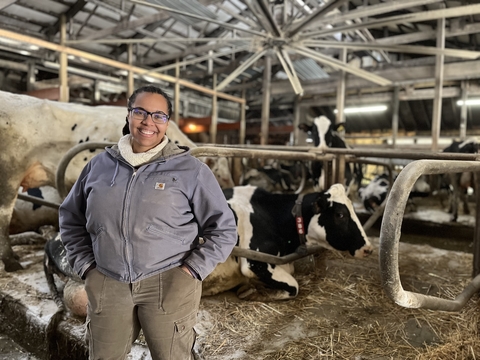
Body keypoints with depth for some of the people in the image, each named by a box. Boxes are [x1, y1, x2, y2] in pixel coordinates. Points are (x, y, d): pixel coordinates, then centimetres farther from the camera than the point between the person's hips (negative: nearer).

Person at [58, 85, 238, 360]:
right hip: (106, 284, 3)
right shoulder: (100, 164, 6)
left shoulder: (191, 169, -5)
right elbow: (71, 217, 18)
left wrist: (192, 270, -7)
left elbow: (223, 229, -2)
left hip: (168, 285, -3)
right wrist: (85, 265, 9)